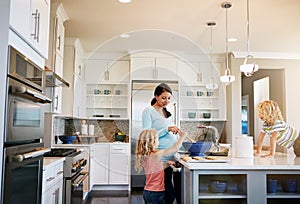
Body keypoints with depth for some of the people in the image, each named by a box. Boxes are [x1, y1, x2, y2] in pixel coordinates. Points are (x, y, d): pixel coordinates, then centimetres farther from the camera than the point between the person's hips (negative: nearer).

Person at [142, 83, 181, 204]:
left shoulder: (166, 112, 18)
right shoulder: (149, 111, -4)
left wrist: (177, 132, 5)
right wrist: (167, 129, -18)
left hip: (173, 156, 7)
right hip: (161, 158, -7)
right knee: (169, 194, -6)